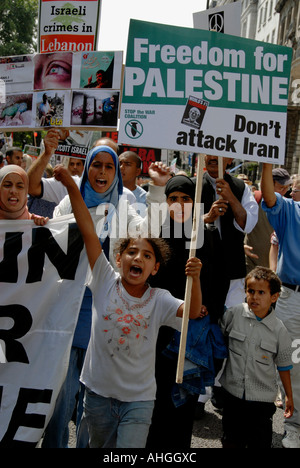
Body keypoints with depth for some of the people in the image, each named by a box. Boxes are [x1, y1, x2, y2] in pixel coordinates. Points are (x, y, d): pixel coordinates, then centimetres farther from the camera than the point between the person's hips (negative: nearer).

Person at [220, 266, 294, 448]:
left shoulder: (279, 330, -8)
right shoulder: (234, 314, -8)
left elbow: (283, 366, 3)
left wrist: (289, 396, 11)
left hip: (263, 399, -1)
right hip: (233, 393, 1)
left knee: (260, 443, 5)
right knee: (231, 441, 16)